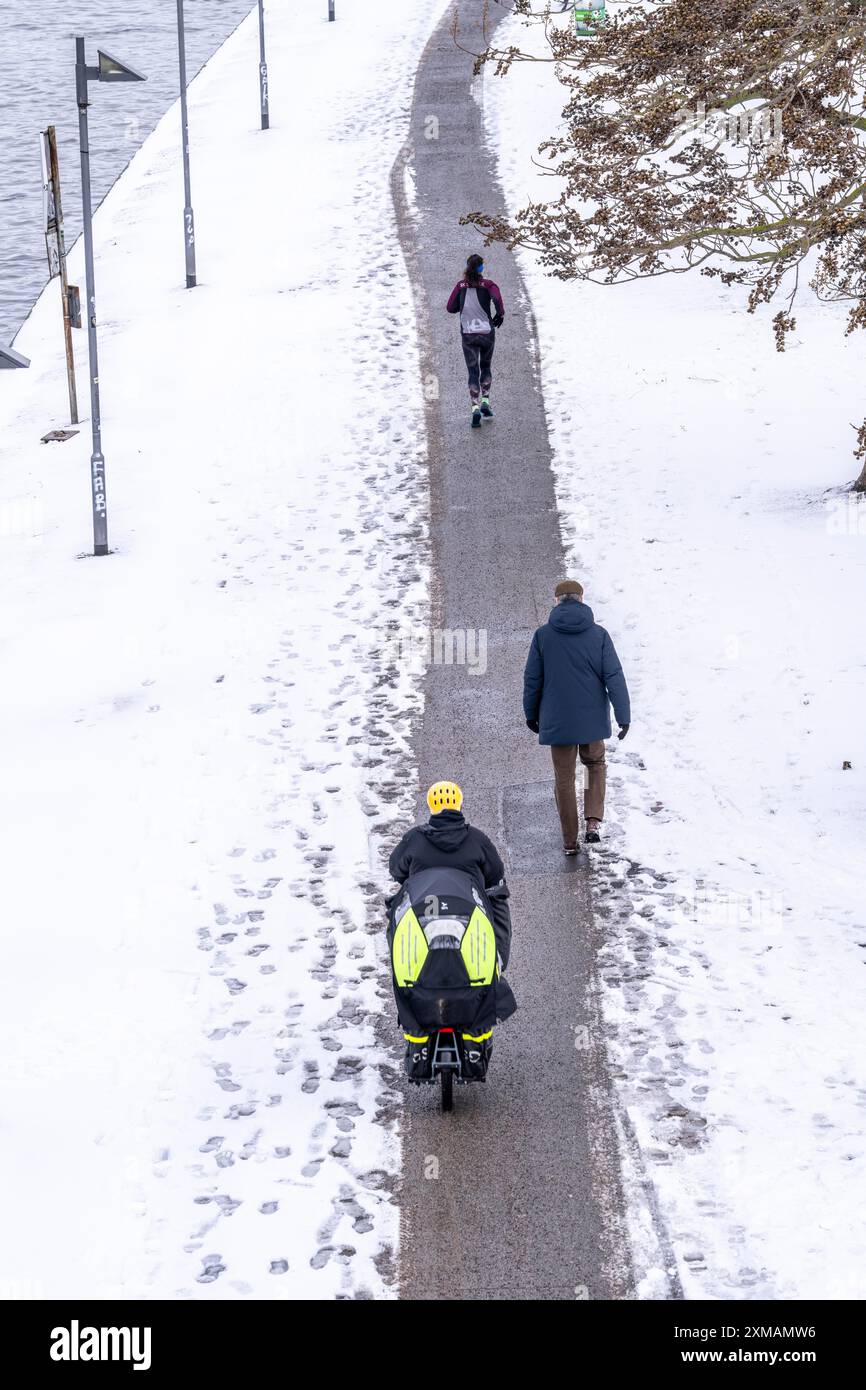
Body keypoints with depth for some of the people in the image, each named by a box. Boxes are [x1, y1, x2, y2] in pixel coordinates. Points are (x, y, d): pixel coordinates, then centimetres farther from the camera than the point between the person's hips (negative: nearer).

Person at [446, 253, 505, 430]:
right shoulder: (488, 285, -5)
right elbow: (497, 298, -23)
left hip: (468, 335, 1)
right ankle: (485, 401, 13)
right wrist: (500, 314, -6)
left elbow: (450, 308, 2)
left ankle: (475, 407, -11)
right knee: (486, 366, 22)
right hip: (487, 333, 0)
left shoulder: (461, 286, 1)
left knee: (473, 372, 4)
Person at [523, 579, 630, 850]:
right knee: (595, 764, 24)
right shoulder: (598, 635, -6)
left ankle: (570, 840, 18)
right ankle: (593, 822, 7)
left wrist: (531, 713, 13)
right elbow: (614, 678, -9)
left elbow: (532, 679, 0)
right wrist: (623, 716, -6)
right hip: (592, 719, 0)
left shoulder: (543, 635, -6)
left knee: (564, 778, 11)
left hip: (558, 721, 0)